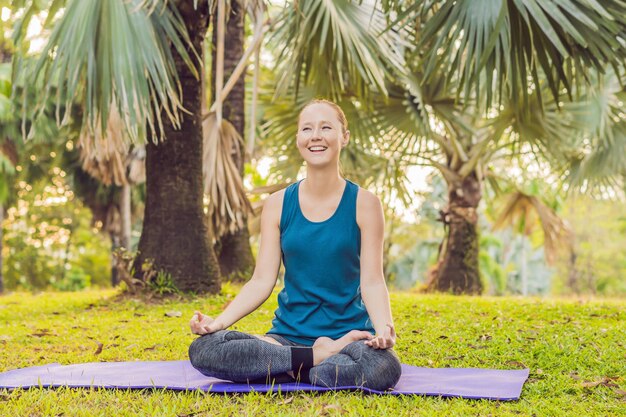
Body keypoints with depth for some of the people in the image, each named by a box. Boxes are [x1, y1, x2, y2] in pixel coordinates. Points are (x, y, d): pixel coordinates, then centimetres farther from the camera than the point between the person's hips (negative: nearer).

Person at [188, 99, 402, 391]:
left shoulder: (363, 203, 0)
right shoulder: (277, 205, 5)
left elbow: (372, 282, -5)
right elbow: (262, 281, 1)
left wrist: (384, 328, -26)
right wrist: (219, 322, -15)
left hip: (350, 332, -2)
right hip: (288, 335, 3)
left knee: (383, 368, -38)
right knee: (202, 350, -23)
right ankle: (317, 357, -16)